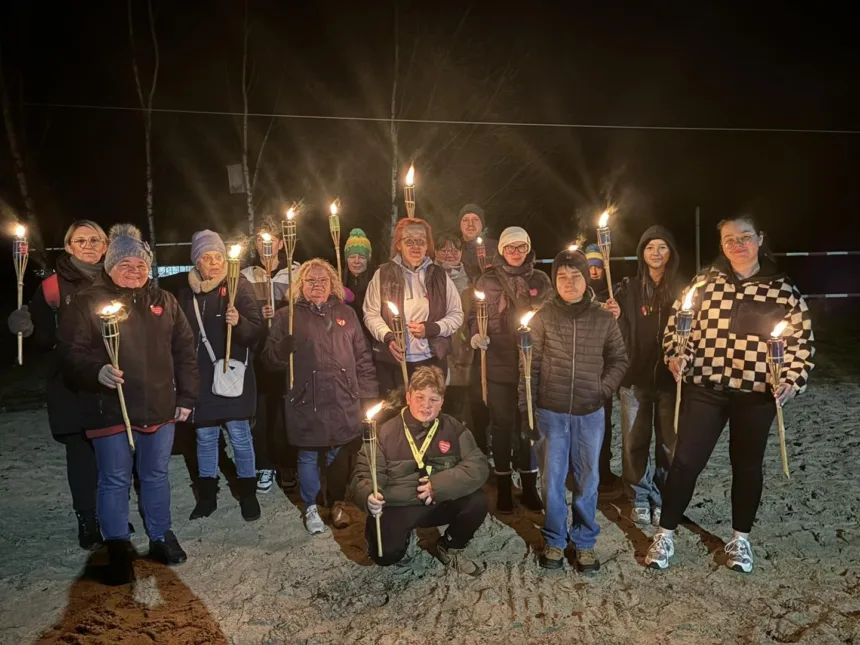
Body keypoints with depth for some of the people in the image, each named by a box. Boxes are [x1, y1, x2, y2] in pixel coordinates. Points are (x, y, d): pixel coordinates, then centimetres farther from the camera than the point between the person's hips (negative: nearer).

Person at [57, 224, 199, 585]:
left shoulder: (163, 301, 7)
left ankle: (161, 538, 34)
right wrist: (97, 371, -29)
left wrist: (186, 396, 6)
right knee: (115, 481, 8)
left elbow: (184, 350, 9)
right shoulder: (88, 303, -4)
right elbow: (70, 352, -9)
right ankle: (118, 550, 24)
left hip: (159, 408, 4)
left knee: (156, 475, 17)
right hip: (110, 410, -3)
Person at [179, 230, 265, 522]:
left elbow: (257, 329, -11)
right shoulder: (187, 292, 5)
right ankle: (207, 496, 27)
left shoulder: (239, 285, -6)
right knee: (205, 436, 12)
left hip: (234, 372, -3)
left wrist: (239, 322, -32)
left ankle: (248, 494, 19)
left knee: (240, 435, 3)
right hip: (200, 376, 4)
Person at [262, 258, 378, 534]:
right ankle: (311, 508, 28)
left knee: (339, 454, 11)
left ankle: (337, 503, 31)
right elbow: (270, 360, -1)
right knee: (308, 457, 8)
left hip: (342, 402, 2)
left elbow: (363, 356, 13)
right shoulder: (287, 316, 4)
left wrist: (369, 394, 7)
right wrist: (285, 347, -22)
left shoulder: (346, 313, 12)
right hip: (306, 402, -2)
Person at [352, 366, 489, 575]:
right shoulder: (385, 432, -9)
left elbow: (478, 466, -13)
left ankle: (450, 549, 8)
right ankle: (406, 537, 16)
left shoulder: (453, 428, -4)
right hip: (398, 508, -2)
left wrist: (439, 485, -24)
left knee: (477, 501, -22)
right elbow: (364, 475, -11)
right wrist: (369, 496, -35)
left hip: (441, 503, 2)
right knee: (385, 553, -24)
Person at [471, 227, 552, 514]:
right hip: (499, 364, -1)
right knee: (502, 425, 7)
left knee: (529, 424, 9)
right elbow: (475, 315, 4)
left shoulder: (540, 280, 8)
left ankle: (529, 487, 24)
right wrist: (476, 335, -15)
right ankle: (504, 489, 20)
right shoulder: (488, 280, 3)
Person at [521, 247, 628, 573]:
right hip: (550, 412, -1)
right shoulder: (542, 317, -3)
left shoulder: (604, 318, 0)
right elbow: (530, 365, -1)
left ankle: (585, 542, 27)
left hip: (590, 413, 1)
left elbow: (618, 360, 9)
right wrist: (525, 407, -4)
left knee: (587, 480, 10)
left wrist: (603, 389, -5)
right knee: (552, 479, 8)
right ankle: (554, 541, 25)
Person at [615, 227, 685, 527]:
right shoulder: (629, 288, 3)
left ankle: (663, 498, 22)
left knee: (669, 441, 6)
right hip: (635, 375, 0)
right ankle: (639, 498, 21)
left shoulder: (682, 289, 3)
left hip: (670, 377, 0)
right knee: (635, 441, 5)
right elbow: (621, 332, 1)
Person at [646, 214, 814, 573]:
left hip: (757, 394, 1)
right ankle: (665, 533, 17)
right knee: (686, 461, 2)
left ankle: (740, 538, 33)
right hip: (704, 388, 0)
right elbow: (678, 324, 6)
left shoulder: (783, 291, 1)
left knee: (747, 464, 14)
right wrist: (676, 356, -10)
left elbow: (800, 341, 4)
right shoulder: (704, 282, 1)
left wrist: (793, 380, -9)